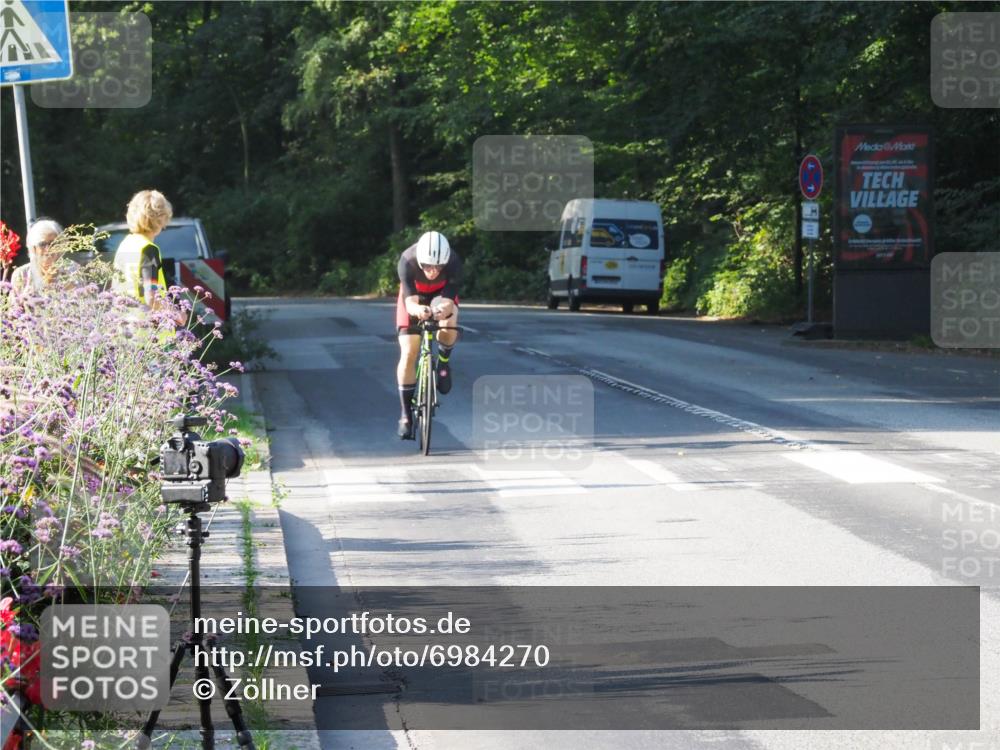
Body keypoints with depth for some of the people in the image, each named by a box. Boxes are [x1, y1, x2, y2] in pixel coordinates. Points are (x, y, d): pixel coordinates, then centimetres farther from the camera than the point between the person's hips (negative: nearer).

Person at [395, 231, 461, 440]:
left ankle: (443, 362, -1)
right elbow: (410, 301, -39)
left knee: (448, 323, -34)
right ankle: (406, 415, 1)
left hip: (441, 294, 0)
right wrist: (417, 310, -63)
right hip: (414, 297, 0)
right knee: (408, 353, -11)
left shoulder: (453, 263, -35)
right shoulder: (407, 262, -36)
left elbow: (449, 301, -37)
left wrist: (444, 310, -60)